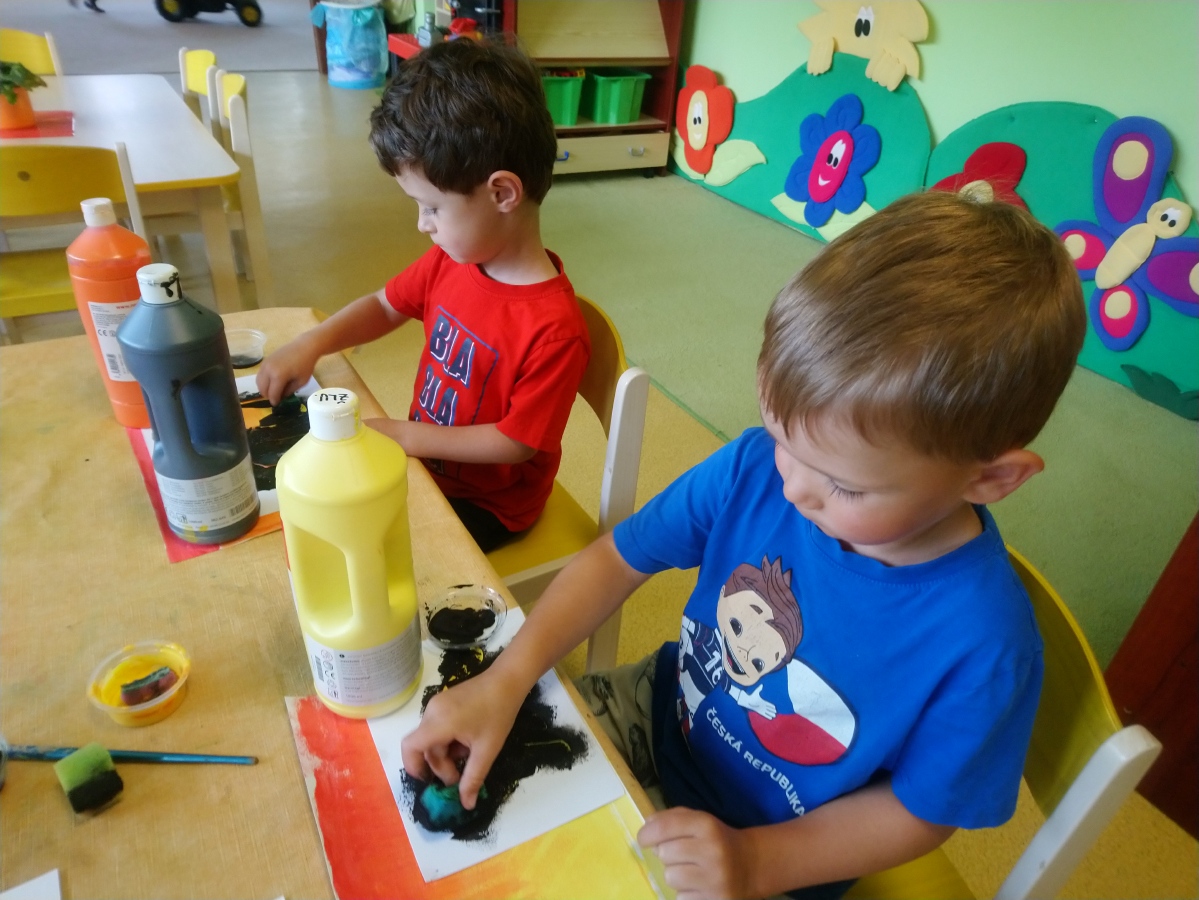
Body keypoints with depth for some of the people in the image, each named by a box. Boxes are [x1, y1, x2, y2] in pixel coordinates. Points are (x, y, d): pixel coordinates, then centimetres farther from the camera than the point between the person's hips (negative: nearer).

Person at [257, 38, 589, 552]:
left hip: (487, 500, -6)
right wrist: (311, 344, -9)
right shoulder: (449, 261, -9)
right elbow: (385, 305, 7)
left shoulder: (555, 330, -32)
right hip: (424, 461, 7)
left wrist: (408, 437, -22)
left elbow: (516, 442, -24)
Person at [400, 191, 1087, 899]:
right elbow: (617, 558, -13)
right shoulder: (757, 467, -23)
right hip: (661, 713, 4)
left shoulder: (984, 645, -30)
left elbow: (921, 810, -14)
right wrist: (503, 683, -23)